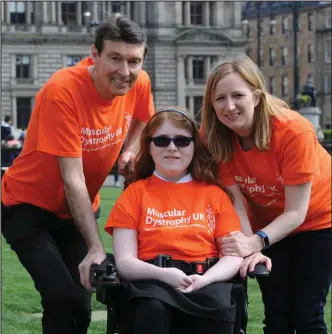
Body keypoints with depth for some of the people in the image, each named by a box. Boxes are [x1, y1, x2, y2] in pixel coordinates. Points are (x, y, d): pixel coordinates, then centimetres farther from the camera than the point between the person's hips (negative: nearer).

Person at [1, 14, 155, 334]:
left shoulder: (139, 84, -12)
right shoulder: (62, 91, -28)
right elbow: (72, 179, -28)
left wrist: (130, 151, -6)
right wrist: (96, 247, -30)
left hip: (77, 210, 6)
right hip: (28, 207, -5)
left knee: (81, 304, 3)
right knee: (62, 298, -21)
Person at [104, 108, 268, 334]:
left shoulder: (215, 194, 17)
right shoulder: (135, 193, 13)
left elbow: (234, 255, 8)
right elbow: (124, 261, 3)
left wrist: (204, 279, -15)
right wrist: (162, 274, -17)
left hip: (206, 280, 1)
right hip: (154, 279, -1)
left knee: (220, 307, -34)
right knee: (154, 307, -37)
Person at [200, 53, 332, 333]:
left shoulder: (293, 130, -32)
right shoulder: (214, 137, -21)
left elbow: (296, 212, -28)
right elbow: (236, 202, -21)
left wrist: (256, 242, -43)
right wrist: (249, 249, -37)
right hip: (267, 225, 3)